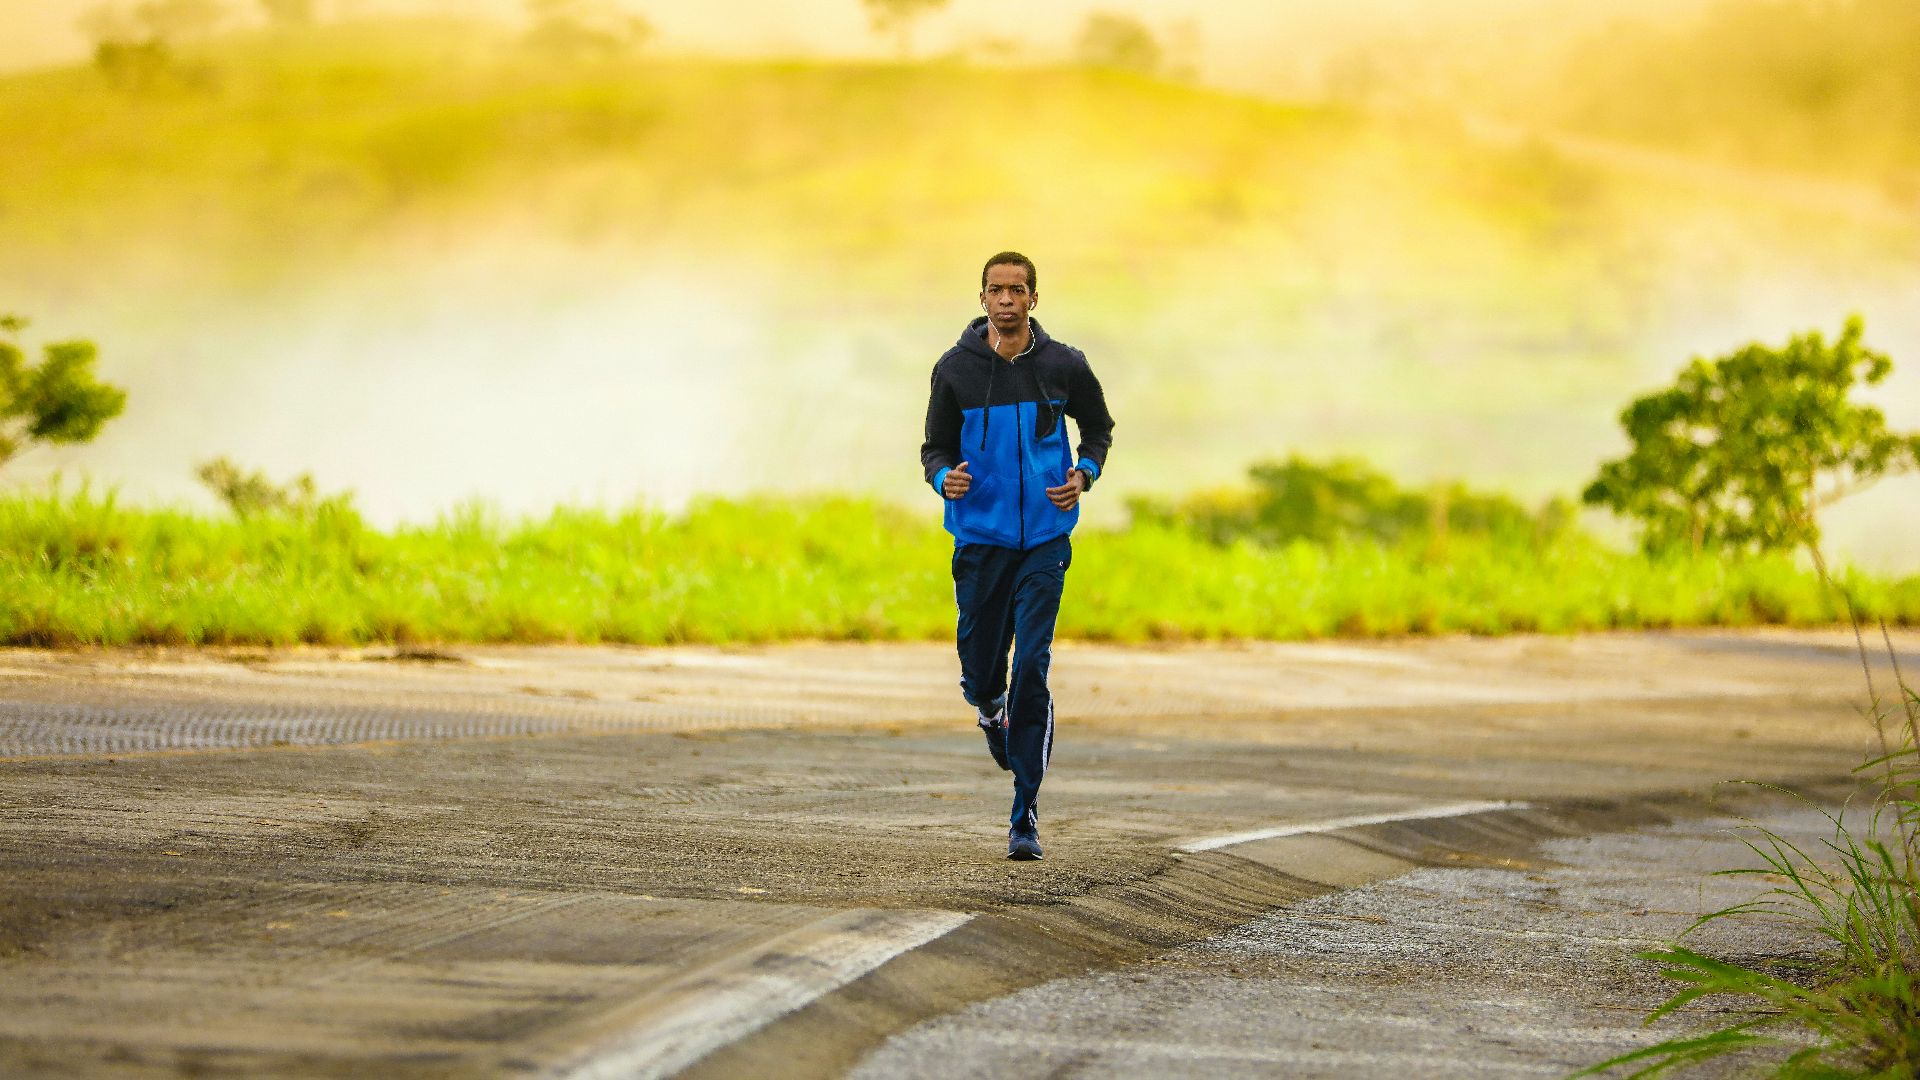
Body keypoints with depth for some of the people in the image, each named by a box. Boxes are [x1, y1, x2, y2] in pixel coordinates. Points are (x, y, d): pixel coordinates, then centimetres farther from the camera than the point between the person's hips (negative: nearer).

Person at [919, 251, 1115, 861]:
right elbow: (935, 446, 7)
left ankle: (1025, 816, -7)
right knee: (980, 675, 6)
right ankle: (993, 714, 45)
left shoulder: (1063, 365, 0)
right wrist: (945, 478, -16)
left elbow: (1098, 428, 16)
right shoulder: (956, 369, -1)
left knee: (1032, 670, -11)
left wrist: (1084, 476, -3)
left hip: (1044, 541, -1)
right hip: (979, 539, 1)